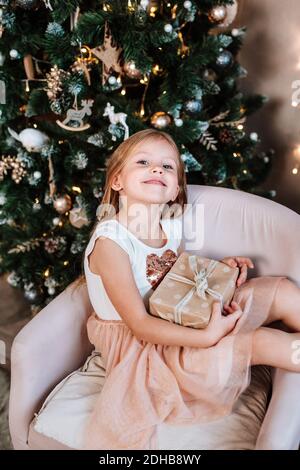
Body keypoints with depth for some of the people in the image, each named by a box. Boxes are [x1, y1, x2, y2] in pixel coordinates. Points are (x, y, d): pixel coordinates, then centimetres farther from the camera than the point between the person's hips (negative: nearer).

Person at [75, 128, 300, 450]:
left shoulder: (171, 228, 0)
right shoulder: (110, 241, -22)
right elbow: (140, 324, -23)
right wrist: (206, 337, -29)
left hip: (180, 319, 8)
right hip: (145, 346, -7)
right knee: (263, 341, -23)